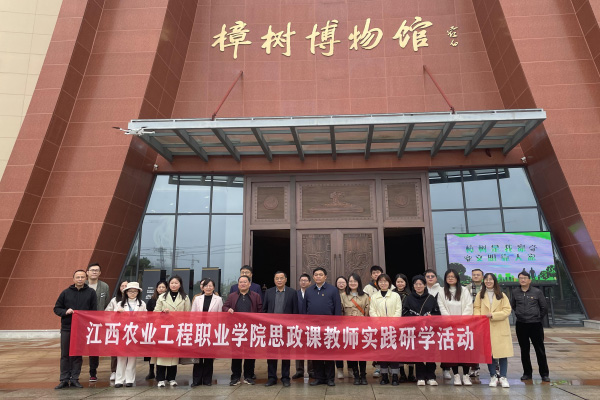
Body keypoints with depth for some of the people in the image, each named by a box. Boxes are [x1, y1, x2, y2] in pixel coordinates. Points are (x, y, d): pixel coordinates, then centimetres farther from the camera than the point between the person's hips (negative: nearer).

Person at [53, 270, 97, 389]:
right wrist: (65, 312, -12)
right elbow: (56, 308, 9)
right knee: (65, 355, 5)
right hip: (66, 328, 1)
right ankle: (64, 379, 15)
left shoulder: (91, 292, 2)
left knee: (78, 355, 6)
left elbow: (94, 311, 2)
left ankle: (74, 379, 15)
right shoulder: (66, 292, 4)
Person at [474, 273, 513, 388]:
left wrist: (492, 315, -14)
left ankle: (503, 377, 8)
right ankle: (493, 377, 14)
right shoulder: (480, 295, 11)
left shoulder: (502, 295, 6)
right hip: (485, 328, 1)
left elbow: (507, 310, -3)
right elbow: (476, 308, 6)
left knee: (503, 353, -1)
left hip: (500, 328, -1)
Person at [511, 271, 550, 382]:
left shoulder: (537, 292, -4)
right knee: (524, 350, 9)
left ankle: (544, 374, 14)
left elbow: (544, 308, 5)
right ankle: (527, 373, 20)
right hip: (521, 325, 2)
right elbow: (512, 306, 18)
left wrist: (538, 318, 7)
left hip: (535, 325, -2)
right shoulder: (515, 292, 3)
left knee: (540, 350, 3)